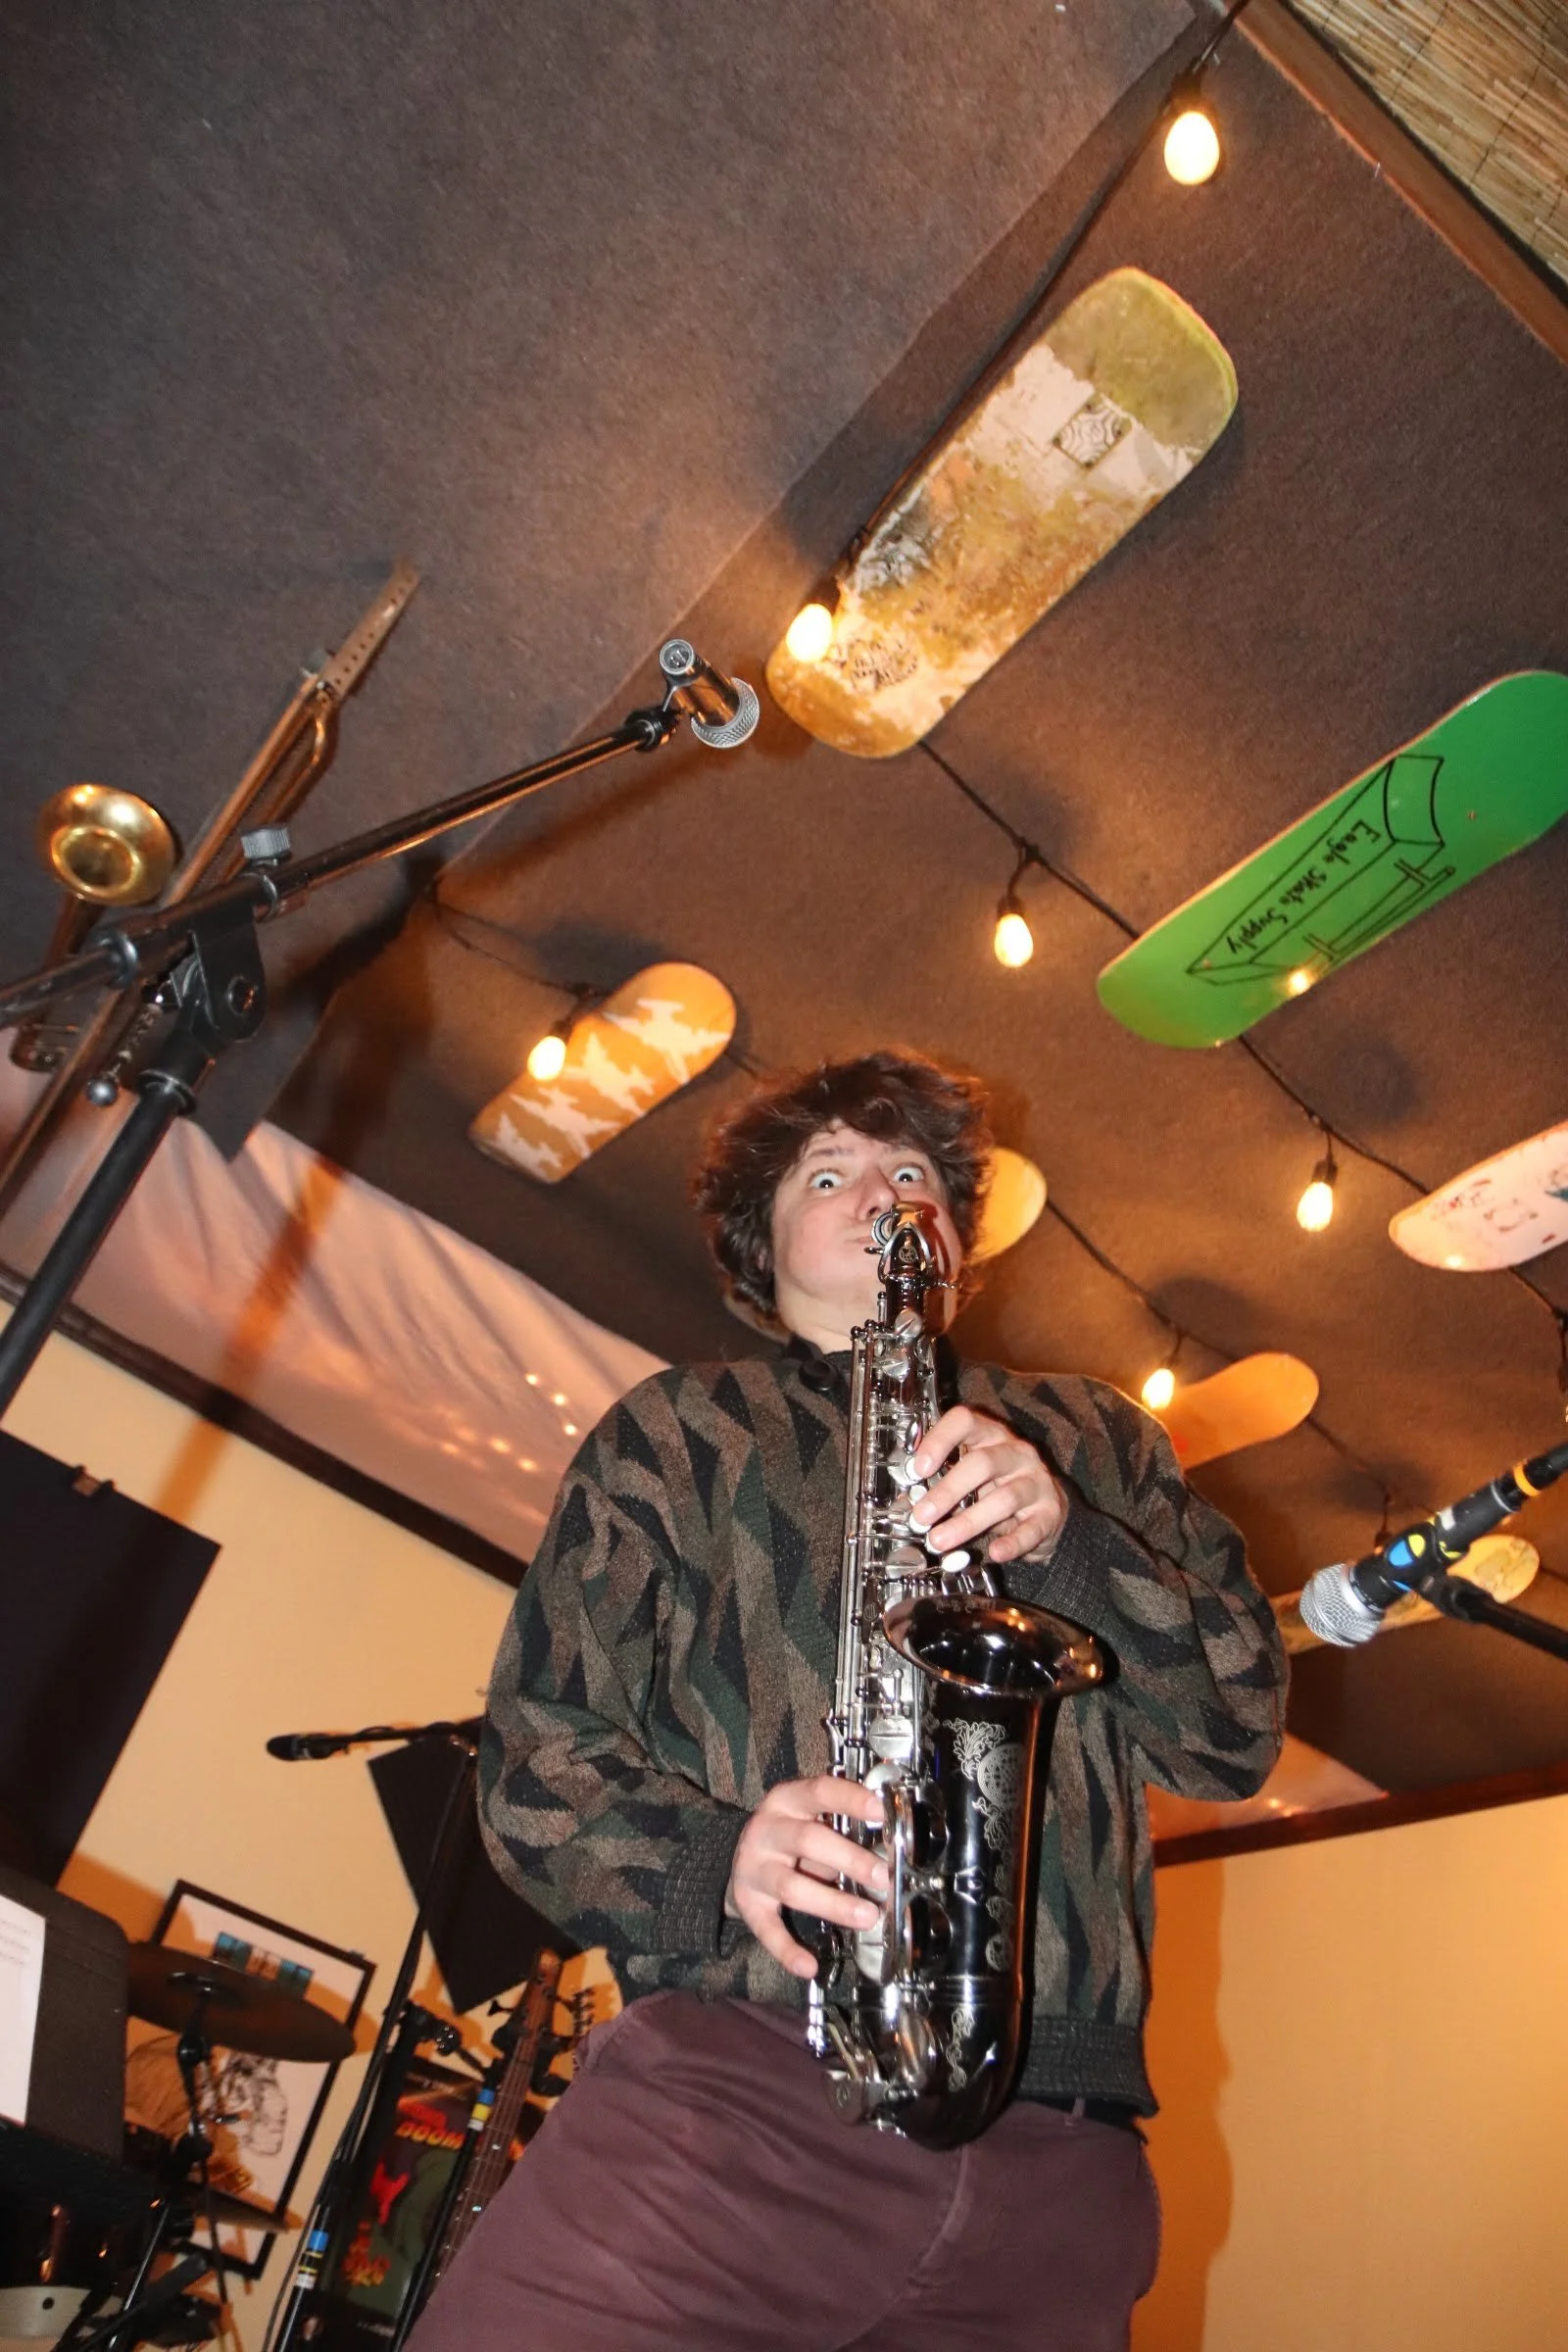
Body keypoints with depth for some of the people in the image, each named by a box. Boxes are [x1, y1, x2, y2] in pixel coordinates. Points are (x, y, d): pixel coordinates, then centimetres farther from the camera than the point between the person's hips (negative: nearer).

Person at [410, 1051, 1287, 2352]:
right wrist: (710, 1862, -14)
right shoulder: (675, 1429, 13)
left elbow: (1240, 1732, 9)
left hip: (1061, 2145, 2)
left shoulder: (1093, 1438, 18)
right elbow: (539, 1751, 6)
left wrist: (1065, 1539, -8)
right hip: (737, 2082, -1)